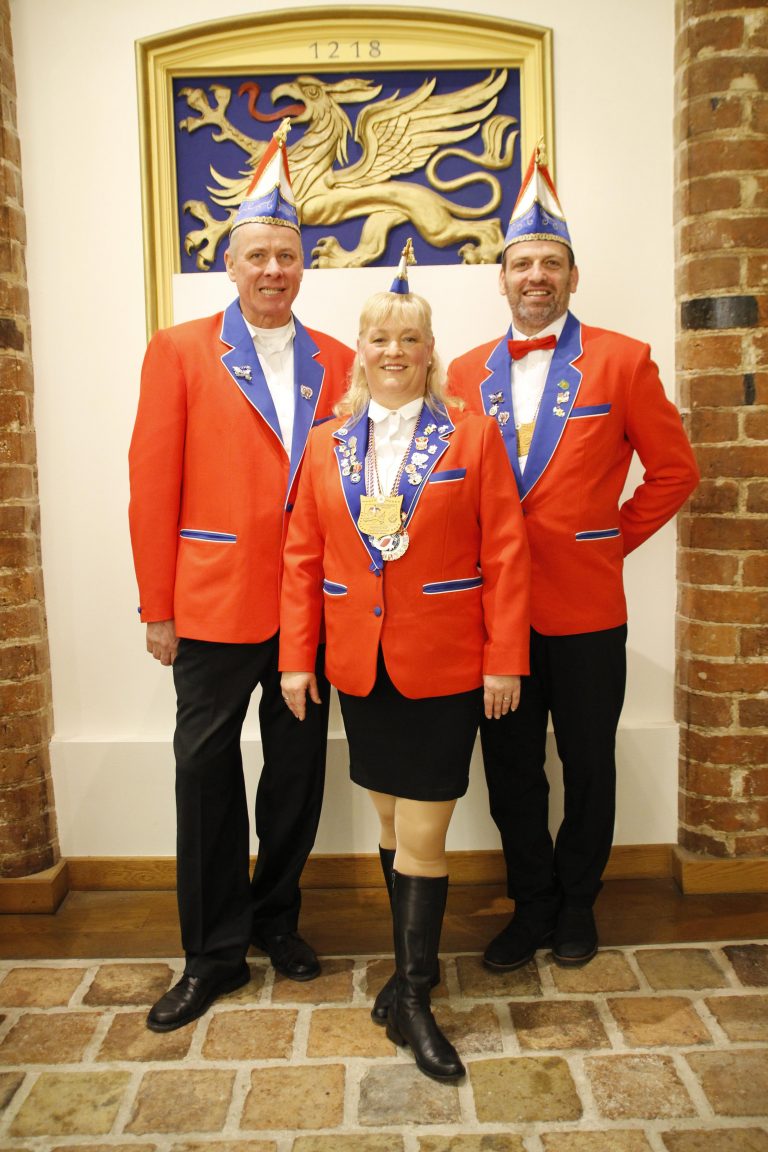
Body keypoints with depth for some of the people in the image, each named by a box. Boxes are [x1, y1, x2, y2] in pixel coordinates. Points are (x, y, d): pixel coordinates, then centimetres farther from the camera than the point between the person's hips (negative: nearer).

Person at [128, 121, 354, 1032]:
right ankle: (214, 952, 24)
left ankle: (275, 917, 34)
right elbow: (153, 485, -3)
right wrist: (156, 608, -6)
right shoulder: (179, 352, 1)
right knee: (206, 772, 6)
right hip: (214, 604, -2)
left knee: (298, 767, 13)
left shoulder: (337, 363, 8)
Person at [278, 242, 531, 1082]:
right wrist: (295, 658, 1)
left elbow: (504, 556, -4)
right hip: (360, 665, 3)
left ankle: (412, 997, 17)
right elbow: (303, 558, 6)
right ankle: (412, 965, 35)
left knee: (421, 831, 1)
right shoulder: (326, 446, 7)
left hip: (445, 666, -3)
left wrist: (506, 659, -9)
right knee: (394, 823, 16)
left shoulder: (472, 438, -1)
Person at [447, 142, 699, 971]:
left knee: (587, 764, 11)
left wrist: (614, 541, 0)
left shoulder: (622, 361, -1)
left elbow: (673, 471, 3)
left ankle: (576, 903, 33)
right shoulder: (467, 373, 8)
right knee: (510, 768, 11)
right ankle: (532, 905, 31)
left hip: (585, 606, -2)